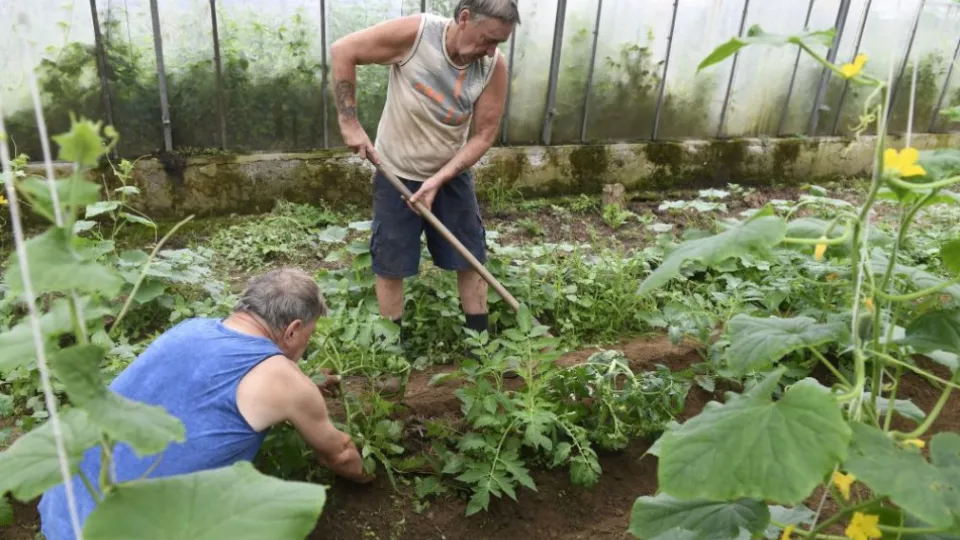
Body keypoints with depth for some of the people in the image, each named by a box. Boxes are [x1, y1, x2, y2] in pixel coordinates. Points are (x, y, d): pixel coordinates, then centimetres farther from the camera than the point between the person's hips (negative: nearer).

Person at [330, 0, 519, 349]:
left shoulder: (493, 66, -16)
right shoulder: (414, 33, -24)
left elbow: (484, 135, -12)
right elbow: (343, 52, -15)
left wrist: (439, 180, -20)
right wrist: (349, 123, -18)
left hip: (451, 175, 3)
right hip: (396, 174, -2)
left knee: (471, 259, 7)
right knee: (390, 265, 4)